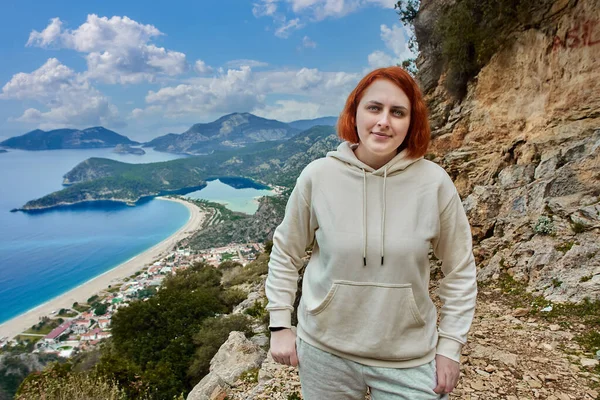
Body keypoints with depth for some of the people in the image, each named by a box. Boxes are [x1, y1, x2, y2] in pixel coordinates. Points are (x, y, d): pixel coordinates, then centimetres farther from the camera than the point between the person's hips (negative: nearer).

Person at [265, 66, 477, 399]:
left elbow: (459, 270, -1)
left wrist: (450, 344, 1)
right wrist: (280, 326, 1)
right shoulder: (317, 176, -13)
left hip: (409, 359, 0)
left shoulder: (434, 183, -13)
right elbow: (285, 253, 0)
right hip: (324, 350, 1)